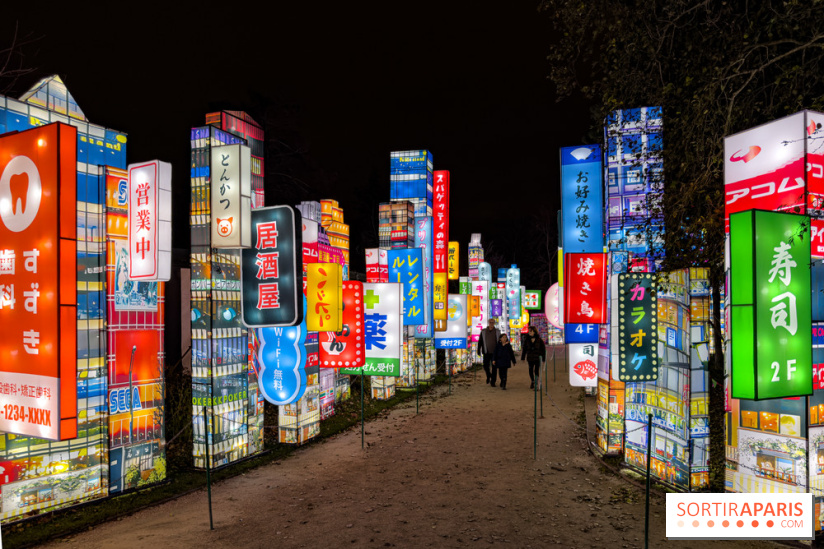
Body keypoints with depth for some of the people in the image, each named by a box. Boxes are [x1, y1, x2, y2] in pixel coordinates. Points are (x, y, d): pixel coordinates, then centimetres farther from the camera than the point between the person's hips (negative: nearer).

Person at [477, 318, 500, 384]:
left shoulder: (497, 331, 3)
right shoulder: (483, 331, 3)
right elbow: (480, 341, 7)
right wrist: (479, 350, 3)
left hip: (494, 352, 0)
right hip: (486, 352, 1)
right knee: (485, 366, 0)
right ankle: (488, 375, 30)